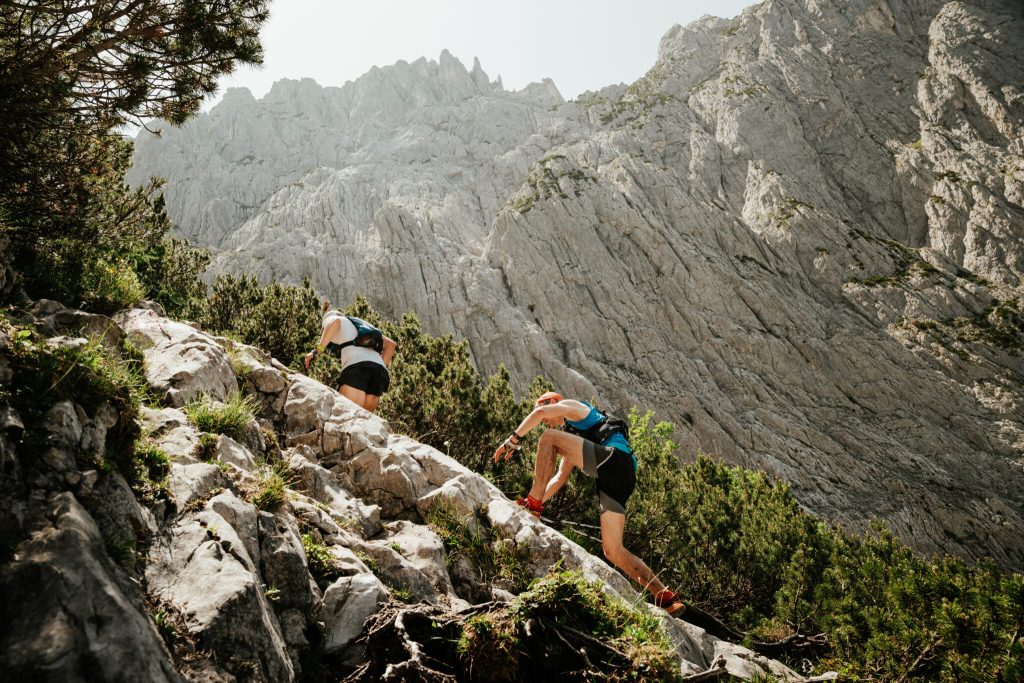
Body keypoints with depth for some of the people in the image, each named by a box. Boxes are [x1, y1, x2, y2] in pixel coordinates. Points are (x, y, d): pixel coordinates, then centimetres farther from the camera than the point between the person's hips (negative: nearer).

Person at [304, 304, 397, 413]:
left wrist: (317, 351, -8)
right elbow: (391, 344, 27)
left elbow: (336, 322, -6)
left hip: (357, 366, -6)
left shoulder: (329, 319, 22)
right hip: (379, 369, 6)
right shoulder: (362, 325, 37)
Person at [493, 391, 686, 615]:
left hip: (614, 457, -9)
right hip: (619, 481, 9)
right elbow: (559, 478, 39)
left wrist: (513, 439, 1)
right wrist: (536, 503, 30)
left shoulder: (573, 406, 17)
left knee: (549, 438, -9)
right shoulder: (573, 434, 40)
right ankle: (665, 596, -1)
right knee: (613, 550, 1)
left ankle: (533, 500, -12)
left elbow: (538, 412, -4)